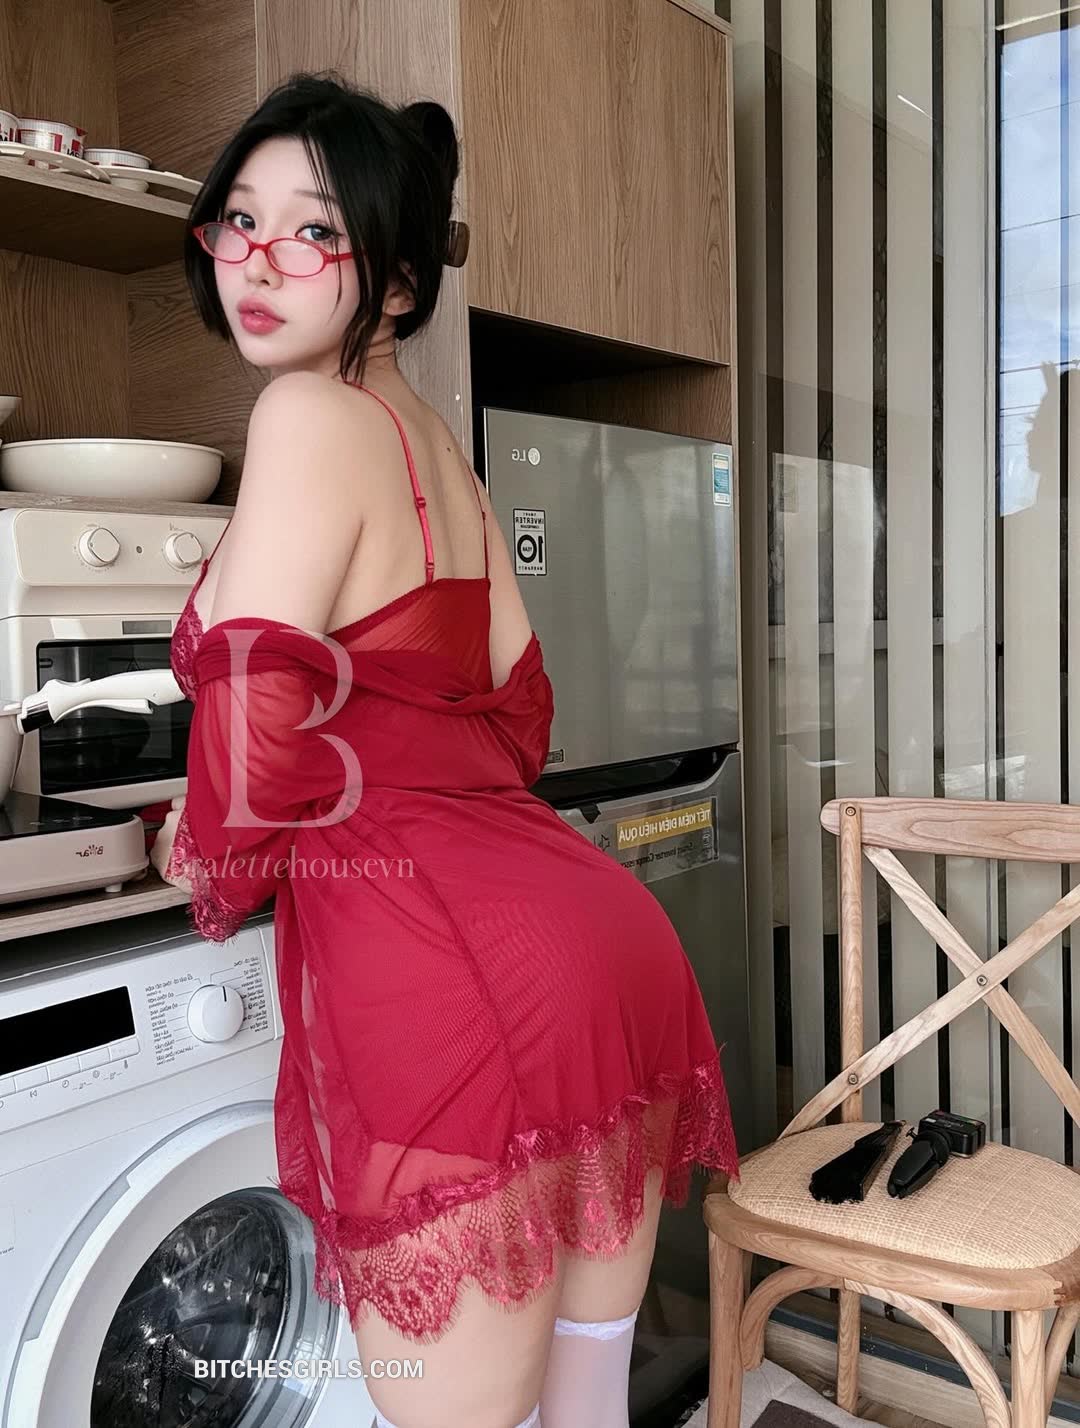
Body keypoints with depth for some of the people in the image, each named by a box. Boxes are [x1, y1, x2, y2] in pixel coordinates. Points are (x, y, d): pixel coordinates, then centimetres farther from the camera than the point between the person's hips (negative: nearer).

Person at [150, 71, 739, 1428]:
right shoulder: (438, 444, 18)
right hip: (603, 948, 9)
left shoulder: (312, 414, -7)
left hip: (454, 994, -9)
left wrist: (202, 864, 7)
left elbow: (256, 722, -12)